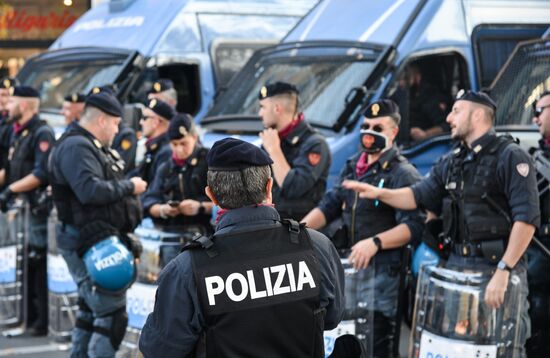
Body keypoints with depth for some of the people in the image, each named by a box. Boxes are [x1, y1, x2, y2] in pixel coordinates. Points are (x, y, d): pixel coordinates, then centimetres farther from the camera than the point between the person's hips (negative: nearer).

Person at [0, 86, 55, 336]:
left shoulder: (42, 133, -14)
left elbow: (41, 174, -22)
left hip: (40, 206, -9)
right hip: (24, 207, 9)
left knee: (39, 265, -5)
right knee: (27, 265, 15)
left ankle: (43, 322, 0)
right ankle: (32, 317, 24)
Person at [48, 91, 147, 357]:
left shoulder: (93, 147, 17)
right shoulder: (76, 147, -17)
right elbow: (90, 190, -29)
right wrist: (128, 187, -18)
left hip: (101, 239, 11)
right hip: (91, 242, -11)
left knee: (90, 310, 20)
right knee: (112, 315, -9)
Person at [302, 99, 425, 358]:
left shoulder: (403, 174, -11)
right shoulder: (352, 167, 13)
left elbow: (413, 226, -20)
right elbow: (329, 205, 12)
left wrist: (374, 242, -32)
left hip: (383, 274, -7)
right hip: (349, 268, 7)